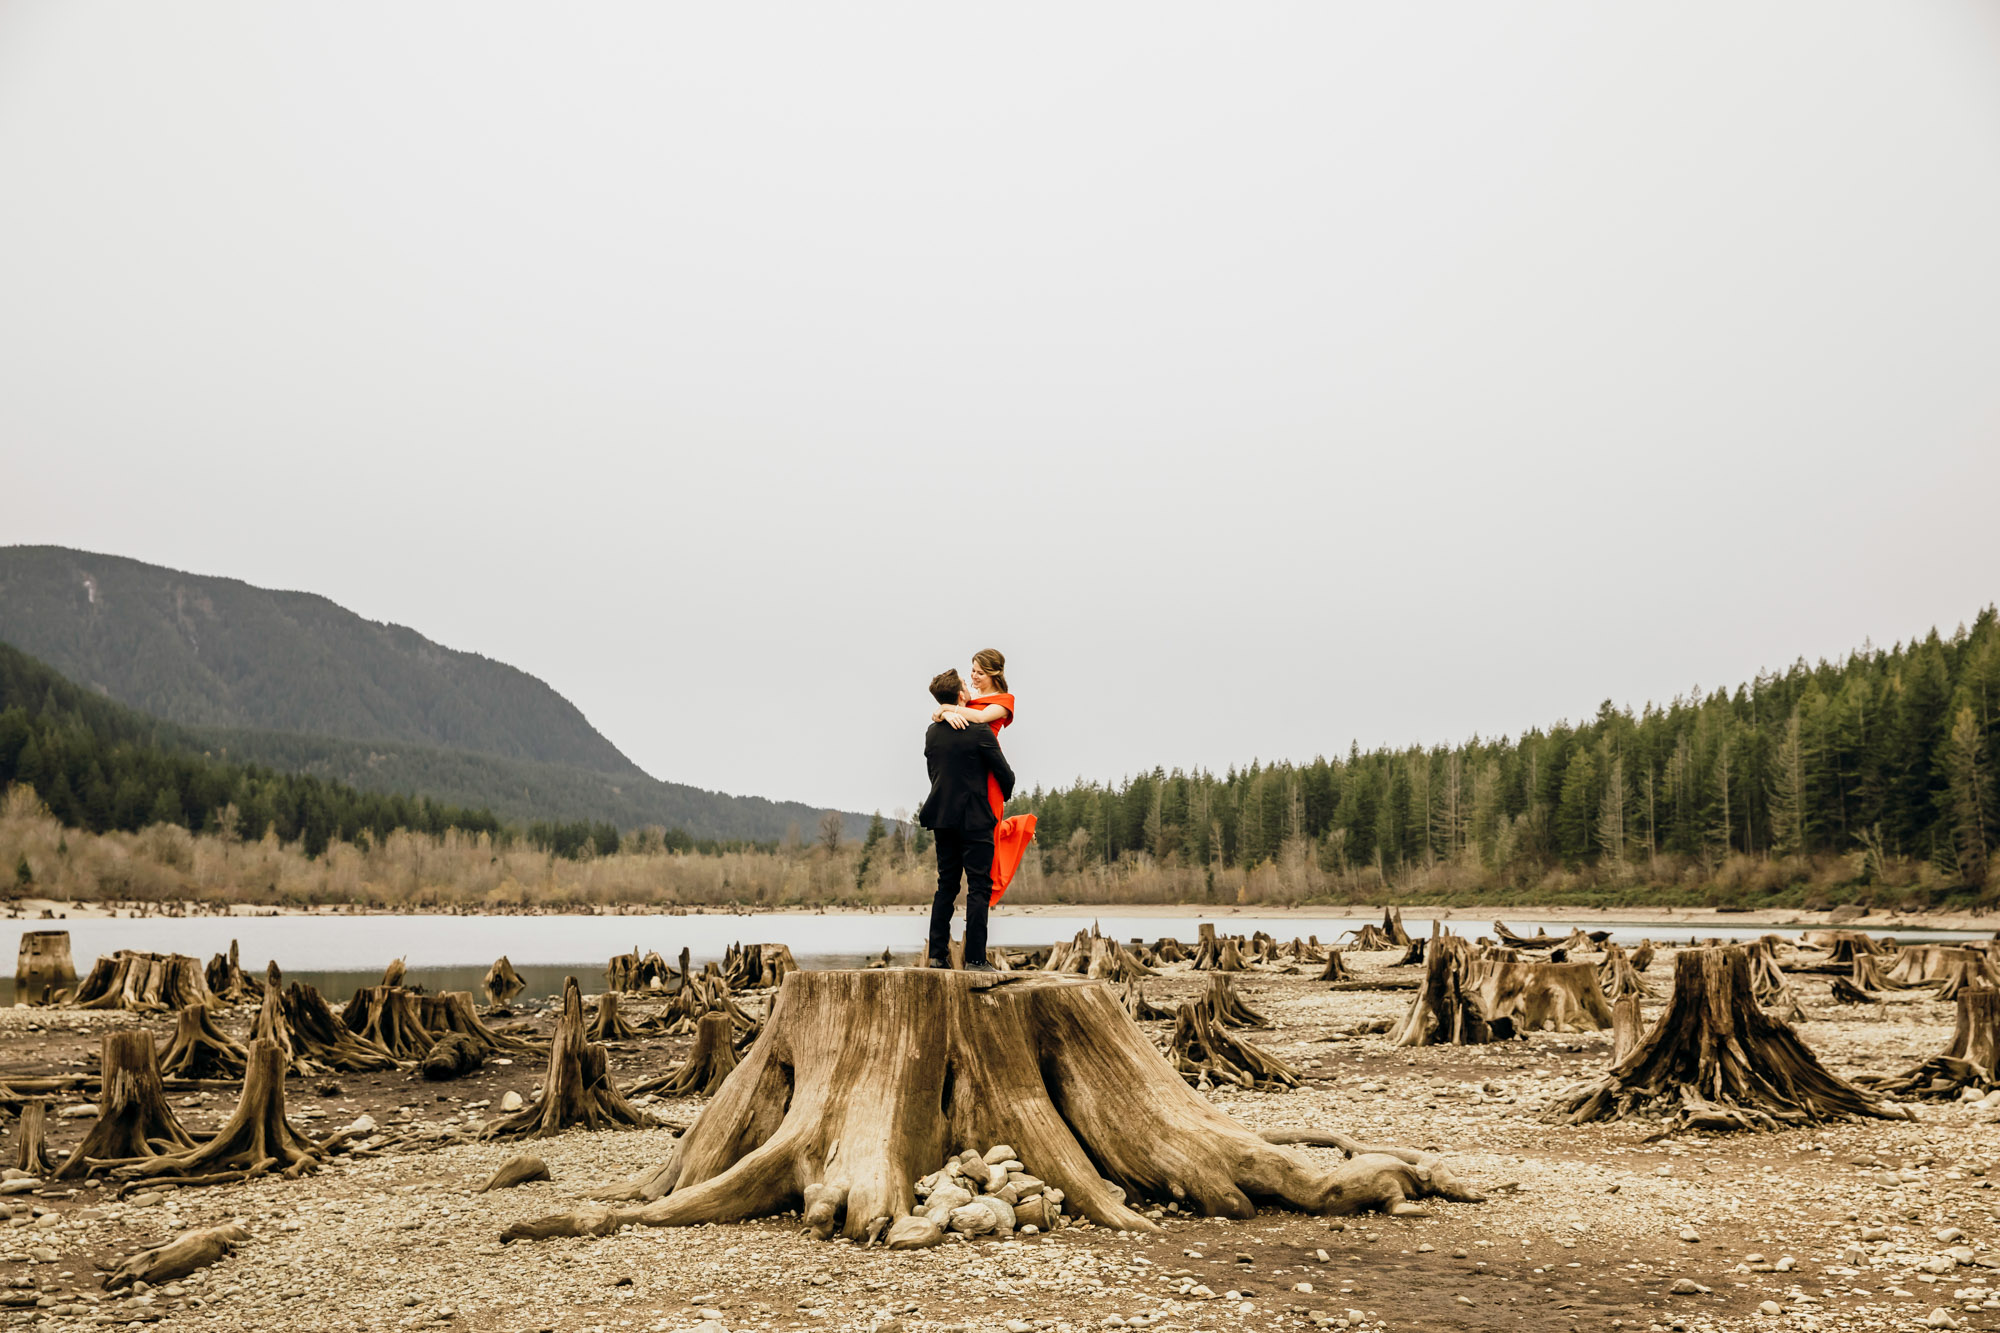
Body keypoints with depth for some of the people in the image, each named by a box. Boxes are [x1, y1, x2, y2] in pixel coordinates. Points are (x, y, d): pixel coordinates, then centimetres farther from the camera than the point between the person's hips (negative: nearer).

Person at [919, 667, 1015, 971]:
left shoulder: (932, 732, 6)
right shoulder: (979, 732, -13)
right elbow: (1005, 774, -6)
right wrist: (1004, 796, 15)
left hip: (942, 817, 6)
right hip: (974, 819, -6)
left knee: (946, 885, 13)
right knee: (979, 887, -2)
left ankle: (937, 954, 12)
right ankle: (975, 958, -4)